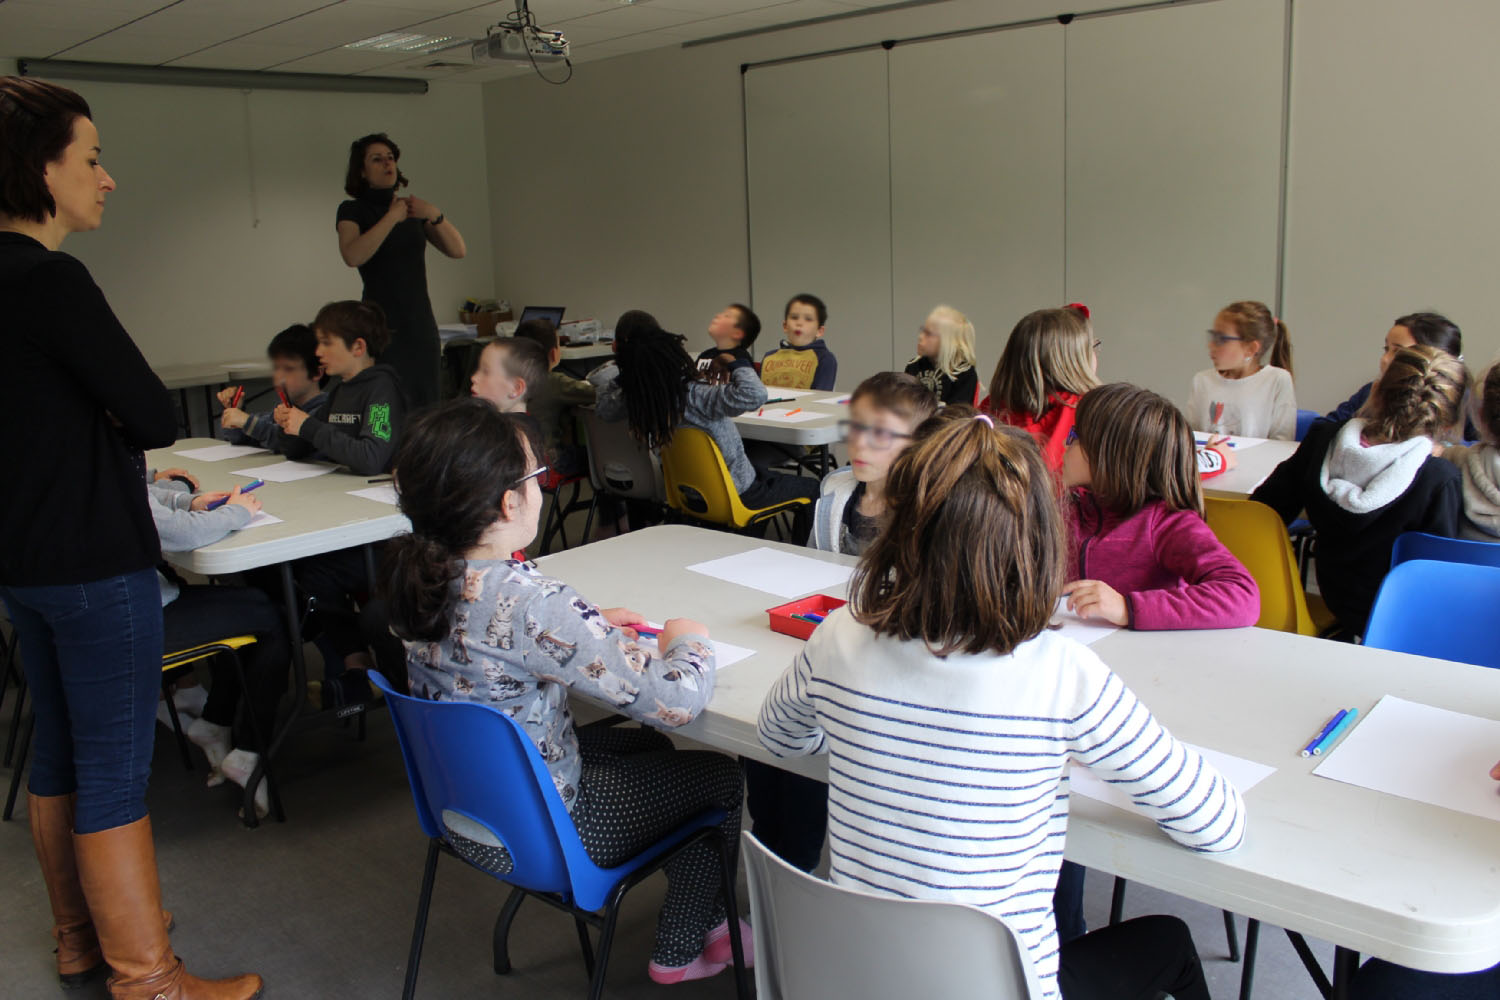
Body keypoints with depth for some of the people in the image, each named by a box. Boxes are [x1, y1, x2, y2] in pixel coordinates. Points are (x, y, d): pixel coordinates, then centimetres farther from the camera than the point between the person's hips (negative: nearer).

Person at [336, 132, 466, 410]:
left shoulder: (413, 210, 16)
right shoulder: (353, 210, 2)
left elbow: (457, 250, 4)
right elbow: (353, 256, -18)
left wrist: (435, 215, -11)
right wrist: (392, 218, -19)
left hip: (422, 324, 5)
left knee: (426, 407, 1)